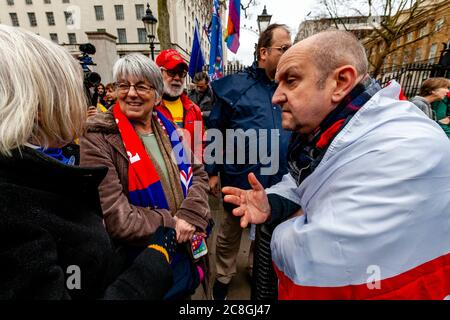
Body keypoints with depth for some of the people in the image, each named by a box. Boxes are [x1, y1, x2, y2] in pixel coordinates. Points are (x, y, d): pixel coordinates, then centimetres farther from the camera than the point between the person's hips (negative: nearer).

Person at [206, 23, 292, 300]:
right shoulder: (235, 86, -7)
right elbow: (214, 131, -5)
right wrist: (212, 171, -6)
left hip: (278, 179, 4)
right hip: (241, 178, -4)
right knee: (230, 231, 16)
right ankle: (224, 277, 44)